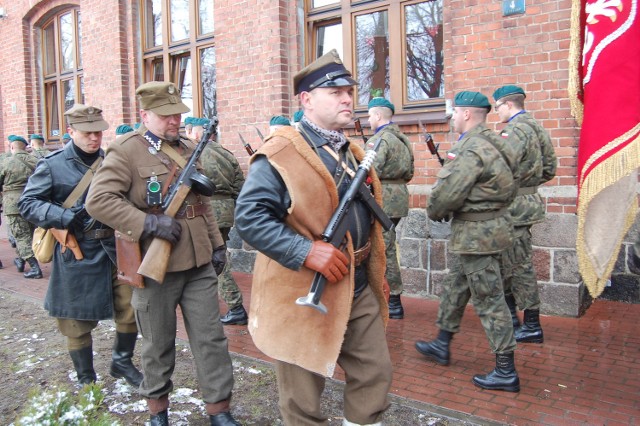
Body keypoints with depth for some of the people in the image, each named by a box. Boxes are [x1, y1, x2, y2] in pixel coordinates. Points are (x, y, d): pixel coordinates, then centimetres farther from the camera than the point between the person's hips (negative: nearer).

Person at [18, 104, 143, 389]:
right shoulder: (53, 165, -4)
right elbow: (27, 203, -3)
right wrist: (63, 217, -17)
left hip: (116, 246, 3)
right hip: (77, 253, -3)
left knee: (131, 306, 5)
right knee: (79, 322, 8)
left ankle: (122, 361, 31)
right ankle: (86, 381, 28)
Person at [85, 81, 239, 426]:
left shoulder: (189, 149, 12)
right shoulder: (126, 151, -8)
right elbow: (98, 200, -17)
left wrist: (216, 244, 16)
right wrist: (149, 223, -22)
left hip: (198, 264, 5)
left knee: (211, 338, 7)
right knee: (158, 344, 12)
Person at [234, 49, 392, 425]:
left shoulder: (354, 152, 12)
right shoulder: (281, 153, -14)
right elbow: (249, 217, -22)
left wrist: (374, 277, 15)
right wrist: (306, 251, -27)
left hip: (360, 291, 7)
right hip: (305, 295, -7)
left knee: (376, 376, 17)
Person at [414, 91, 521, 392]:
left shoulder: (472, 149, -21)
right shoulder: (490, 143, 12)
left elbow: (447, 193, -25)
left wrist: (434, 212, -2)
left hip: (477, 234, -11)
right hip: (489, 227, 11)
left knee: (488, 300, -2)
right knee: (455, 287, 21)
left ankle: (506, 372, 9)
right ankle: (441, 345, 36)